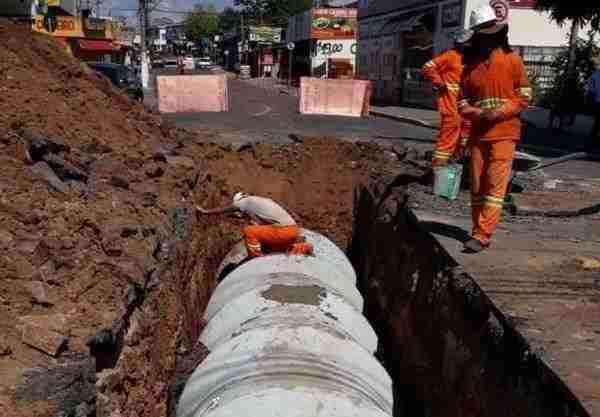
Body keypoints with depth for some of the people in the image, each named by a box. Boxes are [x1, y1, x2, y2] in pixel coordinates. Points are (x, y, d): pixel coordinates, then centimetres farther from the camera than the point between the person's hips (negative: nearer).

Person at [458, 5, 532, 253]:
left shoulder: (512, 60, 1)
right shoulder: (471, 66, 10)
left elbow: (524, 97, -1)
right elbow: (462, 102, 11)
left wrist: (498, 113, -15)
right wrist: (479, 114, -9)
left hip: (504, 134, -4)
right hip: (478, 135, 4)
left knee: (495, 186, -10)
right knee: (477, 187, 8)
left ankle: (481, 236, -11)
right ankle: (480, 231, 20)